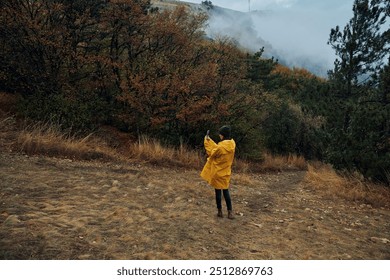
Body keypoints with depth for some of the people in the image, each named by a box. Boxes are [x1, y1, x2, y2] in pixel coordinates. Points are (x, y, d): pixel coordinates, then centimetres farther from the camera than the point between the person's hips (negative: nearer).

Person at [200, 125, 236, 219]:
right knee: (226, 191, 15)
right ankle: (230, 211, 13)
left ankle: (220, 211, 15)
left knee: (218, 191, 6)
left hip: (218, 172, -7)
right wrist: (210, 141, 8)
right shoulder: (232, 143, 0)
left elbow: (211, 153, -11)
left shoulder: (223, 146, -25)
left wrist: (206, 142, -2)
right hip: (226, 172, 7)